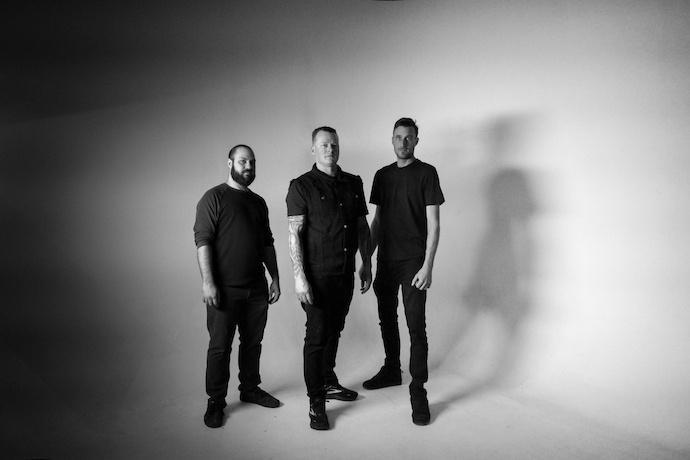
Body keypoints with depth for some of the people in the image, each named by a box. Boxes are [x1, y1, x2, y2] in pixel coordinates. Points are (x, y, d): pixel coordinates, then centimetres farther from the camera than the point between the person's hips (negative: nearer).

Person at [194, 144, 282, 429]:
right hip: (224, 289, -6)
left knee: (253, 342, 15)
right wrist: (207, 281, -19)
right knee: (220, 346, 2)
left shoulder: (258, 202, 14)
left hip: (256, 288, 6)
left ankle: (250, 389, 31)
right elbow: (202, 240, -12)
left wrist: (275, 278, 12)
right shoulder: (214, 198, -4)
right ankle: (215, 402, 16)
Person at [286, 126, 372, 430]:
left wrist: (367, 265, 12)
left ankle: (328, 382, 38)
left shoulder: (353, 184, 9)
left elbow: (362, 227, 14)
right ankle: (316, 403, 11)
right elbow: (294, 234, -12)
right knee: (317, 335, -1)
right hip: (318, 275, -5)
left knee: (334, 330, 19)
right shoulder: (302, 186, -7)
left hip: (346, 273, 6)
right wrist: (299, 276, -19)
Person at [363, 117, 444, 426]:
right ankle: (391, 371, 35)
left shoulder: (426, 173, -4)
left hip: (413, 262, -5)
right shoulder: (382, 175, 12)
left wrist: (427, 266, -15)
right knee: (387, 319, 16)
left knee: (416, 326, -5)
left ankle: (418, 391, 4)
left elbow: (433, 223, -8)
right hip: (385, 260, 6)